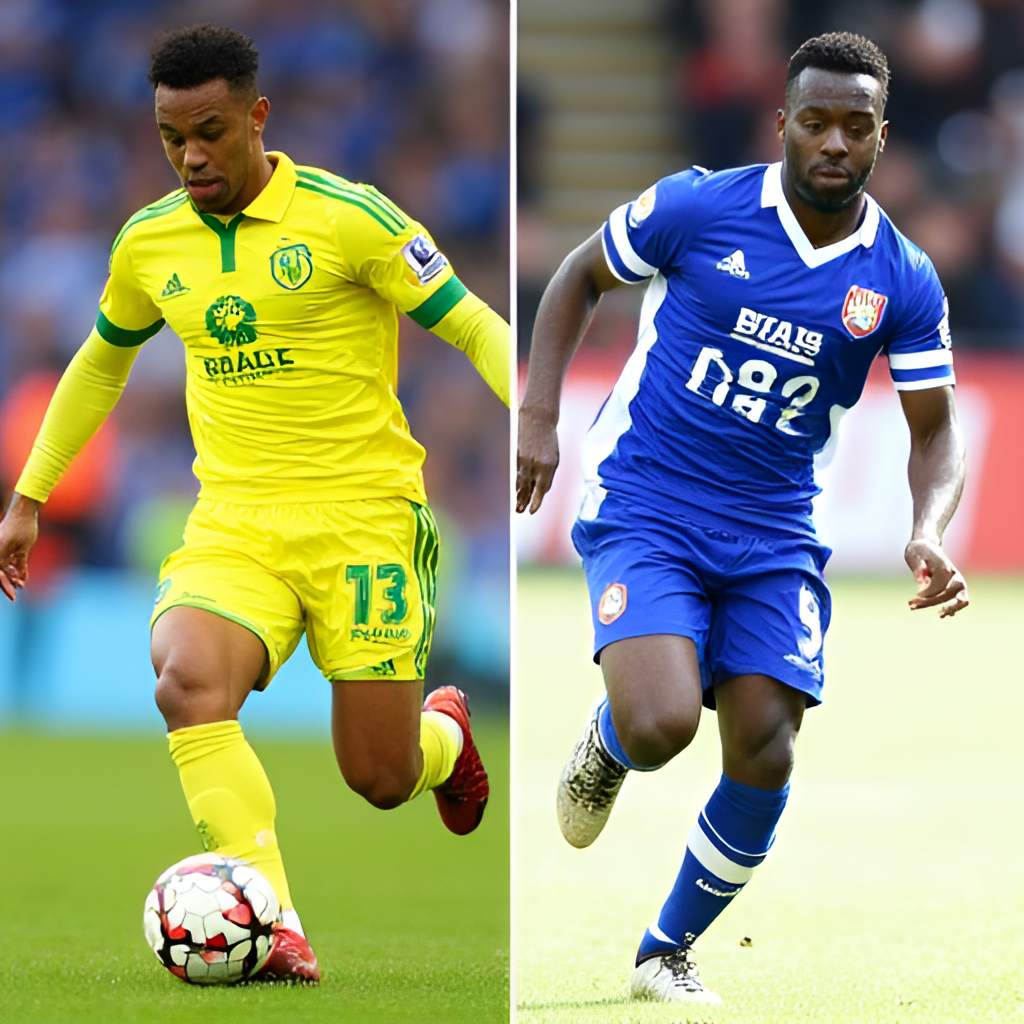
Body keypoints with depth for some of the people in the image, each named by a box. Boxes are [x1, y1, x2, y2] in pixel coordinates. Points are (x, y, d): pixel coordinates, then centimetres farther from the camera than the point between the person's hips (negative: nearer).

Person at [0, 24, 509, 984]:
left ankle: (443, 730, 38)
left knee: (381, 779, -2)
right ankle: (275, 930, -28)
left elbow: (477, 330, -5)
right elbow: (100, 363, 25)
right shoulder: (149, 243, 7)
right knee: (187, 685, -28)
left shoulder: (349, 219, -9)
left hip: (361, 517, -3)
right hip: (232, 525, 3)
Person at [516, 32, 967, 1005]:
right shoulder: (699, 208, -9)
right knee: (661, 726, -25)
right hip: (642, 511, -3)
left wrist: (929, 534, -18)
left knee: (764, 761, -6)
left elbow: (935, 431, 3)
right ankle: (605, 743, 15)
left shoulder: (903, 283, -2)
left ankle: (666, 954, 18)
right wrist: (538, 416, -5)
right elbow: (579, 275, 6)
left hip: (773, 538, 3)